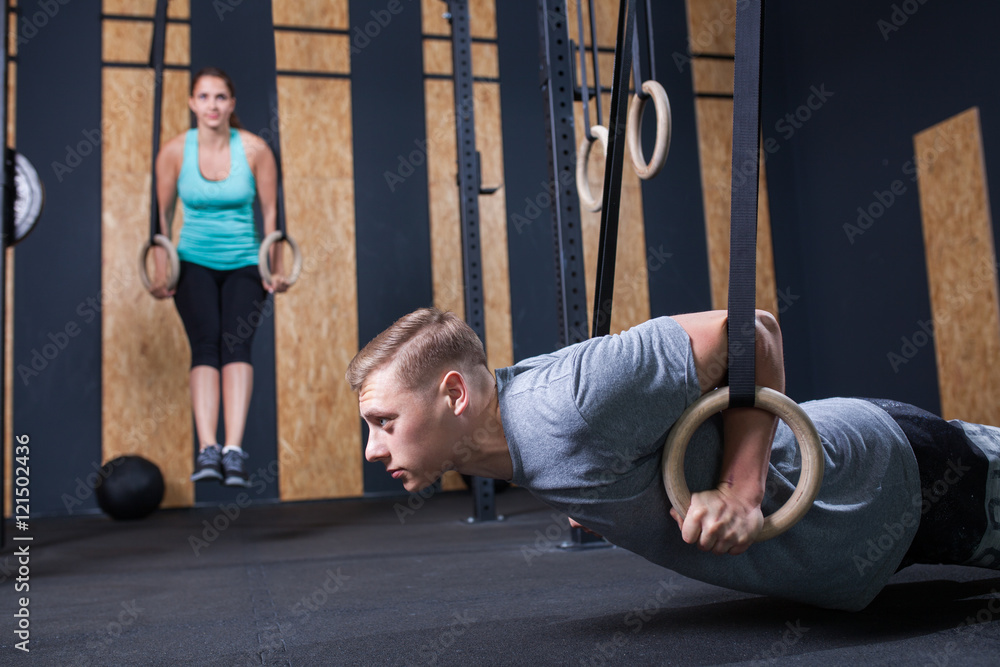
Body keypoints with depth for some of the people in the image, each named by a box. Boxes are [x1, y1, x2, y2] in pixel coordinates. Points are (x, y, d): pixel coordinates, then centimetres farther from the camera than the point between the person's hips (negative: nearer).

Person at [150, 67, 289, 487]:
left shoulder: (254, 149, -5)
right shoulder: (174, 151, -4)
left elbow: (270, 211, 2)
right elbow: (163, 215, 5)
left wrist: (277, 269, 0)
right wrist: (161, 271, 2)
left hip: (244, 264, 0)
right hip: (194, 263, 0)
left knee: (236, 343, -21)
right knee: (205, 345, -20)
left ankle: (234, 450, -30)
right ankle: (207, 450, -29)